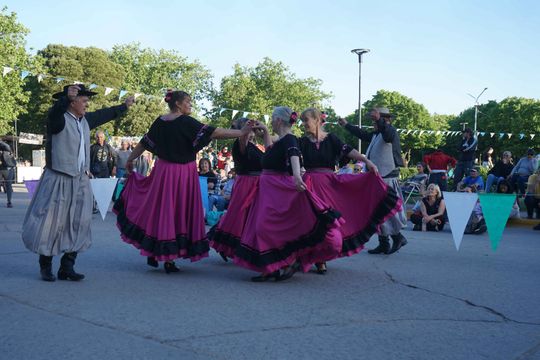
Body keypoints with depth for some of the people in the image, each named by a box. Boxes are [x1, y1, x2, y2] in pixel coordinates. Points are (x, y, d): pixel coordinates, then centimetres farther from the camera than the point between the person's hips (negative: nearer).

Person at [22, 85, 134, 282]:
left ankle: (67, 267, 12)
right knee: (52, 222, 0)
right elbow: (55, 112, -35)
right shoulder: (59, 119, -11)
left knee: (77, 224, 5)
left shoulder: (85, 120, 12)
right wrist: (66, 97, -53)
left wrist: (125, 105, 41)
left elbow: (104, 114, 29)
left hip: (80, 181, 7)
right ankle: (46, 267, 14)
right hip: (59, 180, -7)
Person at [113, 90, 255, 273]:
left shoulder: (160, 121, 3)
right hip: (183, 172, -6)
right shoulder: (186, 122, -14)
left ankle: (152, 253, 20)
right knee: (177, 212, 2)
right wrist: (242, 133, -21)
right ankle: (168, 259, 7)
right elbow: (212, 133, -21)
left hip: (162, 170, 6)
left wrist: (130, 160, 27)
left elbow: (144, 143, 13)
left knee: (159, 210, 14)